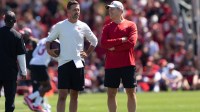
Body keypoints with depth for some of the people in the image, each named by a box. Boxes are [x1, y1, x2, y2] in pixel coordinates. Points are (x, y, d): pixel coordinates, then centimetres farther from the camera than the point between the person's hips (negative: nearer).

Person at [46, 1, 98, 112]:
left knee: (74, 95, 7)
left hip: (78, 64, 2)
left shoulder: (83, 26, 6)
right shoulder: (60, 26, 2)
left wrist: (87, 53, 9)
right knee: (62, 95, -9)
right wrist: (49, 50, -6)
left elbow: (94, 41, 19)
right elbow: (49, 39, 12)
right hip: (64, 63, -2)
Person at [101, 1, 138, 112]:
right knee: (111, 94, 3)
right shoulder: (107, 27, 10)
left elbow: (131, 42, -11)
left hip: (127, 64, -3)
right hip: (111, 65, 3)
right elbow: (104, 43, -5)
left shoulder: (130, 25, 2)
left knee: (131, 92, 1)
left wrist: (114, 48, -9)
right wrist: (121, 40, -12)